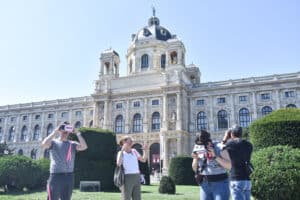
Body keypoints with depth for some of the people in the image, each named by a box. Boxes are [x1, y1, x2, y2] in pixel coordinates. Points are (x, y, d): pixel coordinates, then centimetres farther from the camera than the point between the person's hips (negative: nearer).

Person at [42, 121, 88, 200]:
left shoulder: (72, 144, 8)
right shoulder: (53, 142, 2)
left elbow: (84, 146, -9)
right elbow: (44, 144, -20)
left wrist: (77, 132, -12)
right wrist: (55, 131, -16)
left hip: (69, 176, 4)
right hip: (56, 176, -4)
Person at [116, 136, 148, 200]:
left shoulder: (134, 151, 11)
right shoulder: (121, 153, -4)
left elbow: (143, 160, 14)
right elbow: (118, 164, -22)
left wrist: (145, 150, -1)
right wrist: (122, 150, -25)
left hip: (136, 177, 6)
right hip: (127, 178, -5)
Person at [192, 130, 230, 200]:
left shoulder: (219, 148, -13)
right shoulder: (198, 150, -1)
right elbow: (195, 169, 6)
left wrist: (215, 156, -27)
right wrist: (195, 159, -14)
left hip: (220, 184, -4)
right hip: (205, 185, 5)